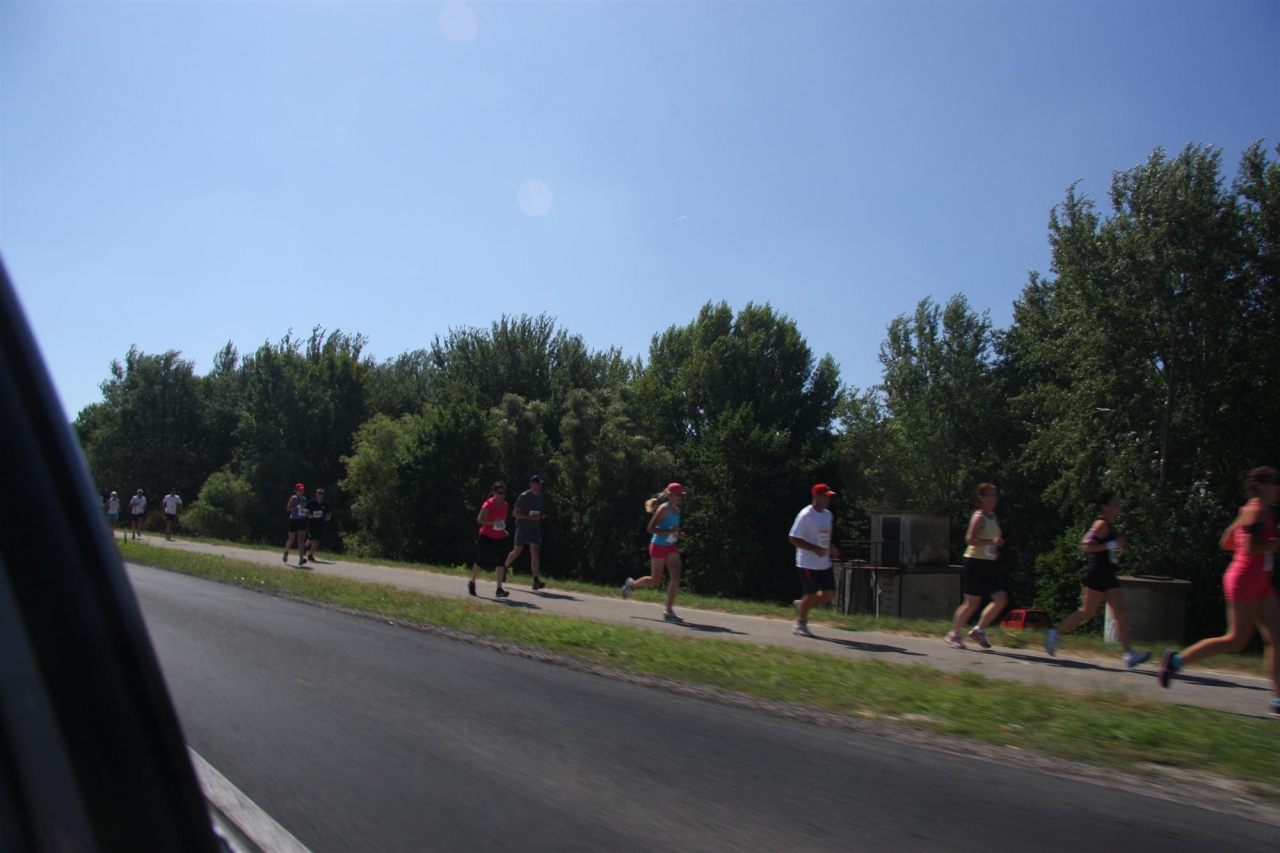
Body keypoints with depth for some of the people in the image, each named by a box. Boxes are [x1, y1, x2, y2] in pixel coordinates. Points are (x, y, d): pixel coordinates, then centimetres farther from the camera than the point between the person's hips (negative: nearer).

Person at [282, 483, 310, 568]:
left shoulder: (304, 499, 10)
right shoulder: (294, 498, -8)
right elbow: (288, 508, -17)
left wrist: (306, 511, 7)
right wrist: (297, 507, -25)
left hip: (302, 521, 4)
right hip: (294, 520, -4)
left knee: (301, 540, -7)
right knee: (291, 539, 8)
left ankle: (301, 558, -16)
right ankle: (286, 553, 36)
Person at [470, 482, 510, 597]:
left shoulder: (505, 505, 7)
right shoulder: (489, 504, -14)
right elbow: (479, 519, -23)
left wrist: (503, 530, 7)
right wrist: (492, 522, -36)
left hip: (500, 538, 5)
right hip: (486, 537, -5)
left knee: (501, 562, -6)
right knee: (481, 560, 5)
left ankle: (499, 590, -7)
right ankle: (471, 583, 29)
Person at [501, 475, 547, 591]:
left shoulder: (539, 496, 7)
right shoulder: (524, 497, -12)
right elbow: (516, 513, -14)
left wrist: (541, 516, 0)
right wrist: (530, 517, -24)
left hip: (534, 529, 4)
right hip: (522, 528, -4)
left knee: (535, 552, -9)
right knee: (517, 552, 10)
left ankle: (536, 580, -15)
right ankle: (504, 568, 37)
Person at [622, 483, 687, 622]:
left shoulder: (677, 510, 9)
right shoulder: (664, 508, -15)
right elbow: (651, 528, -20)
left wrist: (679, 534, 3)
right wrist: (669, 531, -27)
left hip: (671, 547, 7)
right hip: (658, 546, -7)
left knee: (676, 578, -7)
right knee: (655, 581, 4)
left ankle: (669, 611, -2)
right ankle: (632, 584, 31)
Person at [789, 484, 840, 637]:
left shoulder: (828, 515, 9)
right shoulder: (805, 515, -16)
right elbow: (793, 538, -18)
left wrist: (831, 548, 5)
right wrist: (814, 548, -24)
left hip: (824, 564, 8)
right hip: (808, 564, -8)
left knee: (830, 593, 6)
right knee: (810, 595, 0)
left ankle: (802, 605, 26)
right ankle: (800, 624, 20)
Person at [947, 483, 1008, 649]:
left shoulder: (993, 517, 13)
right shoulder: (979, 517, -12)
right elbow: (969, 539, -23)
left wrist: (995, 550, 12)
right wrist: (991, 542, -31)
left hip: (989, 564, 8)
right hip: (975, 562, -8)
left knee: (1001, 599, -2)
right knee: (972, 602, -4)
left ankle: (978, 631, 11)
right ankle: (953, 634, 11)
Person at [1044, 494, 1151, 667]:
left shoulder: (1109, 526, 17)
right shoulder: (1102, 524, -12)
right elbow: (1087, 546, -22)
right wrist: (1113, 544, -22)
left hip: (1108, 576, 10)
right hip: (1097, 574, -10)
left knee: (1120, 613, 4)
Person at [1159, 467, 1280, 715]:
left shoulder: (1251, 511, 15)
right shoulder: (1256, 511, -13)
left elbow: (1226, 543, 18)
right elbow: (1251, 548, -24)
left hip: (1259, 585, 10)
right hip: (1244, 582, -10)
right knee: (1236, 640, -5)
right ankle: (1176, 659, 5)